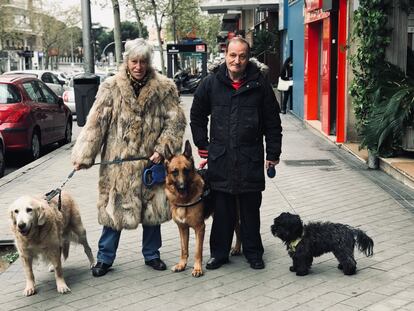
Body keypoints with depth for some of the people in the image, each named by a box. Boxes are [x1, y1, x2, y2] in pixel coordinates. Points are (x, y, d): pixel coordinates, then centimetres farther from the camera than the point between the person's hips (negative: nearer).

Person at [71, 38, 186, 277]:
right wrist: (84, 155, -10)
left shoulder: (164, 87, -1)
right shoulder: (111, 88, -3)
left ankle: (152, 254, 31)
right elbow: (96, 123, -6)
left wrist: (162, 149, -11)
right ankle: (105, 258, 21)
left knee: (153, 209, 12)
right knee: (114, 208, 6)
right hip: (118, 162, -1)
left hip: (151, 161, 1)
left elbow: (176, 121, -2)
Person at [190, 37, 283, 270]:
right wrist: (203, 146, 9)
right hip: (220, 158, 1)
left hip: (250, 159, -1)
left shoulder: (260, 84, -1)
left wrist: (273, 154, 2)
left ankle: (253, 253, 24)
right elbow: (197, 116, 13)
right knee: (222, 211, 8)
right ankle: (220, 253, 22)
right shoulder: (211, 83, 2)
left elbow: (273, 122, 4)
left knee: (251, 210, 10)